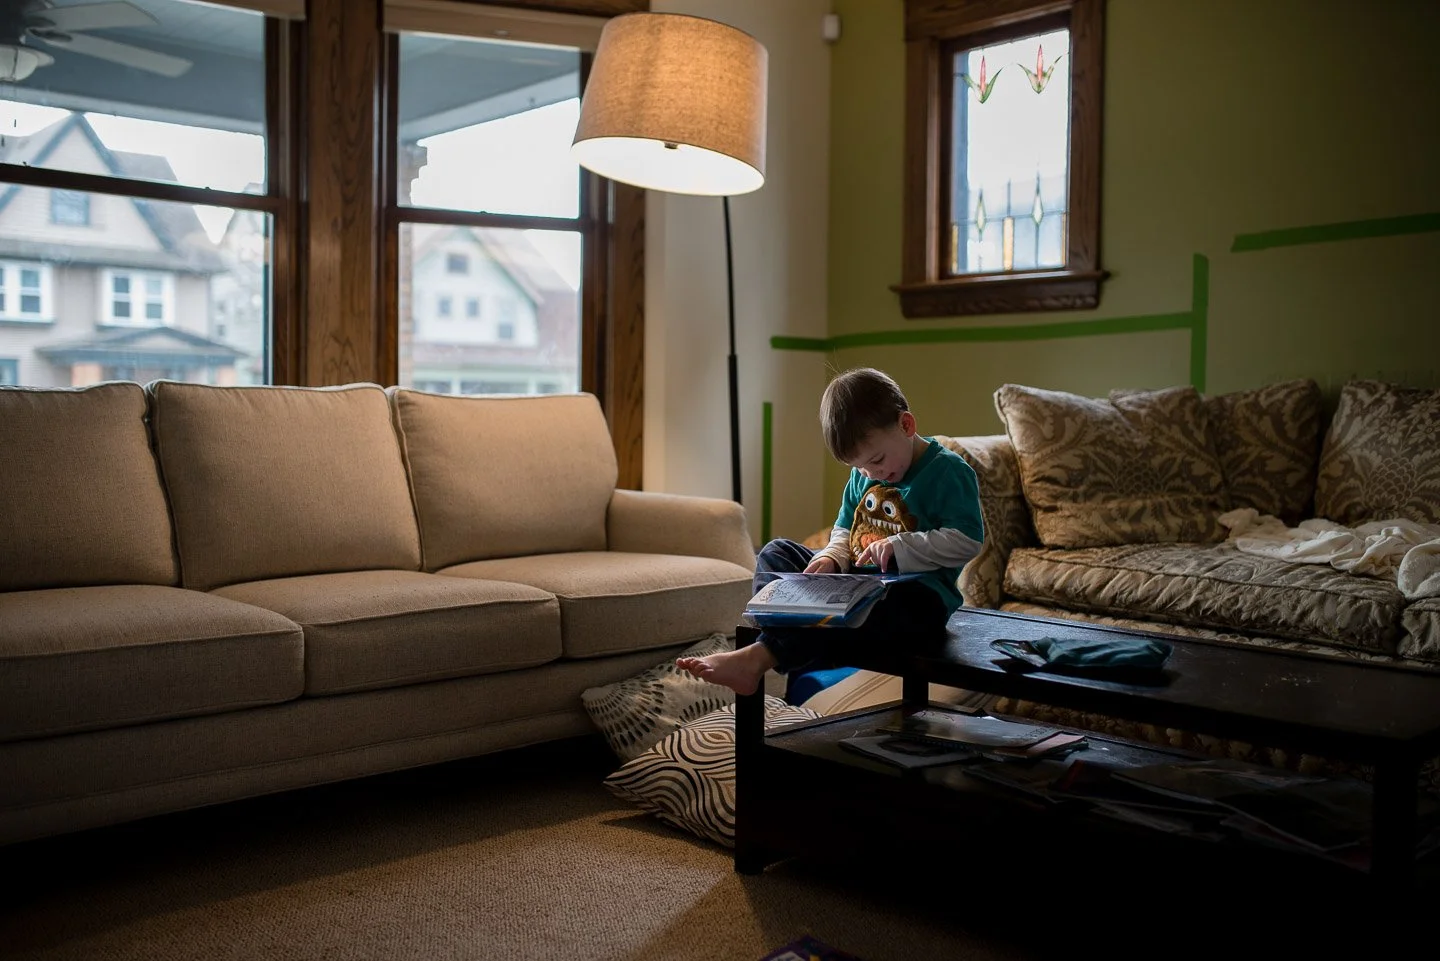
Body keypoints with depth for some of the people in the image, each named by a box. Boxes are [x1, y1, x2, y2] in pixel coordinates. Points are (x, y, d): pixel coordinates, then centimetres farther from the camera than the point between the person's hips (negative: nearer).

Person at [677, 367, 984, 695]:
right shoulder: (862, 476, 12)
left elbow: (967, 541, -16)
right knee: (776, 552, 1)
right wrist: (831, 558, -2)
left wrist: (898, 548, -22)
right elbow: (844, 530, 20)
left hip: (919, 594, -8)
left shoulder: (949, 471, -9)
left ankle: (757, 657, -47)